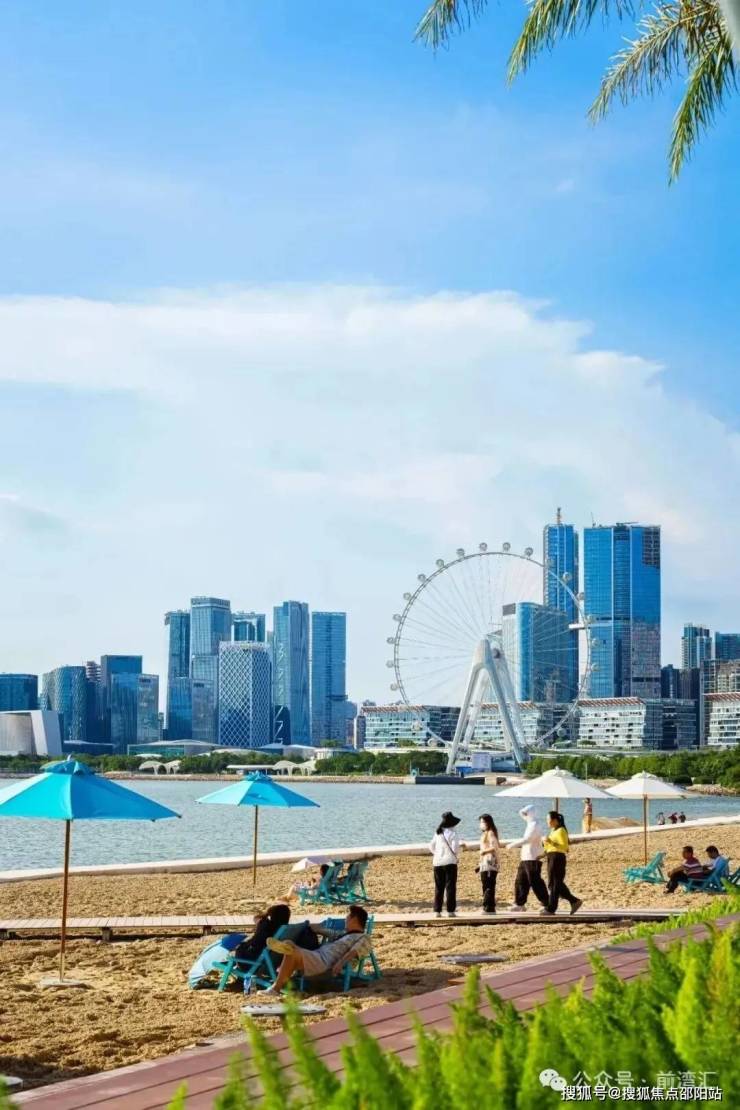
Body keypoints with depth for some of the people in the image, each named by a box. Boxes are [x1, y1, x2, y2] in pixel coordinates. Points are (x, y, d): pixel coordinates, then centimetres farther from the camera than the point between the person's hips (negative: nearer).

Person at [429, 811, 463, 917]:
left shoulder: (437, 834, 8)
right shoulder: (452, 834, -10)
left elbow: (431, 847, 12)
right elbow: (455, 849, -15)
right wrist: (461, 847, 5)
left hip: (437, 862, 5)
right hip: (450, 862, -5)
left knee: (438, 888, 9)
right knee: (450, 887, -1)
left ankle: (437, 911, 8)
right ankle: (450, 911, -4)